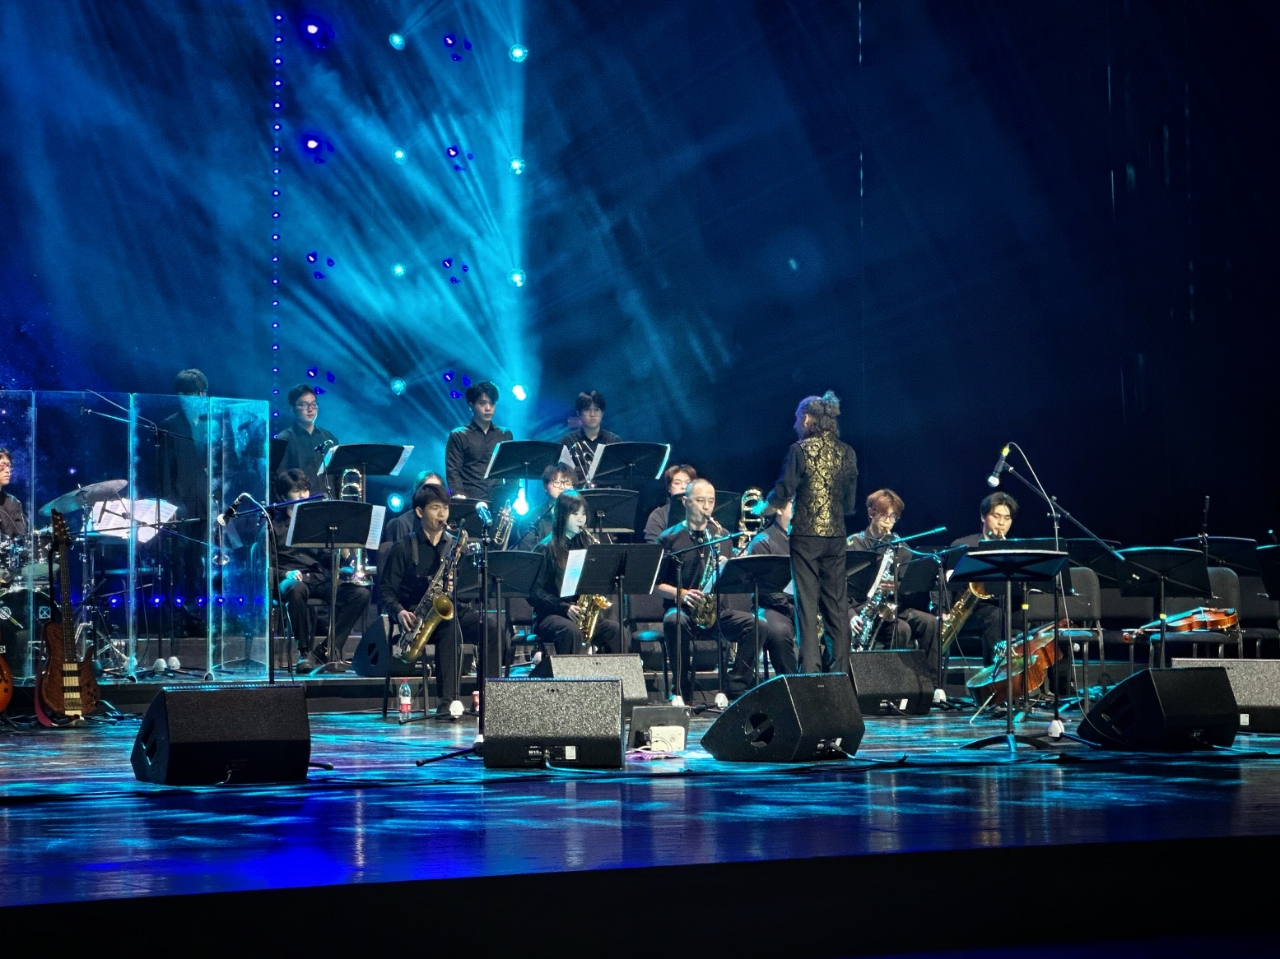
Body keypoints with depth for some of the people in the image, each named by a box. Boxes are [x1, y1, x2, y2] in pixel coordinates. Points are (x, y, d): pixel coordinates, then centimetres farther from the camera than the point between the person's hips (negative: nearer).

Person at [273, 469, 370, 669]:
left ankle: (327, 649, -21)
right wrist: (286, 574, -15)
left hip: (321, 579, 4)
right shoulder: (274, 524, 12)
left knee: (360, 593, -23)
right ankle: (304, 651, -30)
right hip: (292, 580, -4)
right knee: (297, 590, -42)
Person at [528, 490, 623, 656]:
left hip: (585, 613, 4)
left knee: (615, 629, -24)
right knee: (571, 631, -37)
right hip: (550, 614, -4)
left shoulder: (587, 545, 15)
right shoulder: (546, 548, -1)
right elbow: (534, 592, -7)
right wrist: (565, 608, -18)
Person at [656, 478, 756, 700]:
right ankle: (683, 693, -30)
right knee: (674, 622, -39)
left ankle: (735, 688, -21)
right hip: (682, 609, -3)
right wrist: (682, 594, -15)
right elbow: (656, 583, 2)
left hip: (717, 610, 3)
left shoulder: (722, 536, 15)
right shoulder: (670, 538, 5)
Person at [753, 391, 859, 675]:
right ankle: (841, 668, 8)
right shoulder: (847, 453, 7)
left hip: (806, 534, -4)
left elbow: (783, 493, -10)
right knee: (837, 604, 8)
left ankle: (810, 668, -7)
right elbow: (851, 503, 9)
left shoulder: (800, 450, -7)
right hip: (836, 535, 4)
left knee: (807, 603, -2)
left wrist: (761, 509, 8)